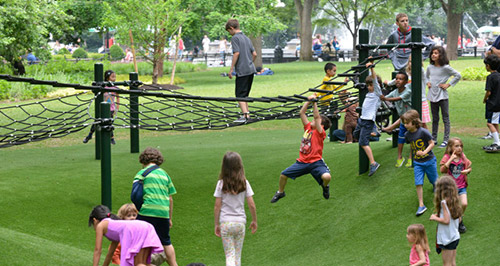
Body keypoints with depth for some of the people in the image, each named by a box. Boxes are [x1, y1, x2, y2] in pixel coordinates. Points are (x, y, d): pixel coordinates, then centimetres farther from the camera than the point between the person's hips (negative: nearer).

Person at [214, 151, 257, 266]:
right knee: (238, 254, 16)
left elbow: (217, 206, -5)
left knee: (229, 254, 1)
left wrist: (216, 224, 5)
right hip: (240, 222, 1)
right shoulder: (244, 183, -4)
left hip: (225, 223, -1)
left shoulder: (221, 183, -7)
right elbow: (251, 205, -3)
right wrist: (254, 221, 11)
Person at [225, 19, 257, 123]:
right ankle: (247, 114, 16)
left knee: (240, 95, -5)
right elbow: (254, 54, 16)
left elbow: (236, 53, -17)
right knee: (245, 94, 16)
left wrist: (231, 69, -13)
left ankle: (245, 115, -15)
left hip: (242, 70, -8)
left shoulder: (235, 38, -8)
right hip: (251, 69, 8)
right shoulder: (246, 38, 16)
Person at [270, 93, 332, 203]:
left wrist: (314, 102, -21)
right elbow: (302, 113, 7)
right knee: (283, 175, 3)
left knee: (326, 176, -30)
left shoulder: (320, 132, -7)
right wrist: (308, 101, 0)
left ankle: (325, 186, 7)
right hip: (302, 162, 6)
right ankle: (280, 192, 31)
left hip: (316, 162, -6)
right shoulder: (308, 127, 9)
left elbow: (316, 116, -20)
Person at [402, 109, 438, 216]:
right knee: (418, 183, -7)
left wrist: (425, 152, -29)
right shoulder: (408, 135, -4)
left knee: (434, 180, 15)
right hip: (417, 163, 4)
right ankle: (421, 205, -3)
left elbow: (432, 143, -16)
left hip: (429, 160, -3)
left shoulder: (423, 132, -21)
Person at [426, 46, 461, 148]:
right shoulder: (430, 67, 7)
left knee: (445, 118, -2)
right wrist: (428, 82, 9)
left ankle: (446, 140, -1)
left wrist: (448, 84, -10)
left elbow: (458, 76, -8)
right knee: (435, 119, 14)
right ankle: (434, 139, 22)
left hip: (442, 96, -6)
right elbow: (426, 76, 28)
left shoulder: (445, 67, -10)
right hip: (432, 95, 6)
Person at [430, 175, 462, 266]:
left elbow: (446, 220, -25)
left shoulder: (444, 202, -20)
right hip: (455, 236, 8)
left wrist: (435, 218, -8)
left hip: (446, 238, -8)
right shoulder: (455, 200, 5)